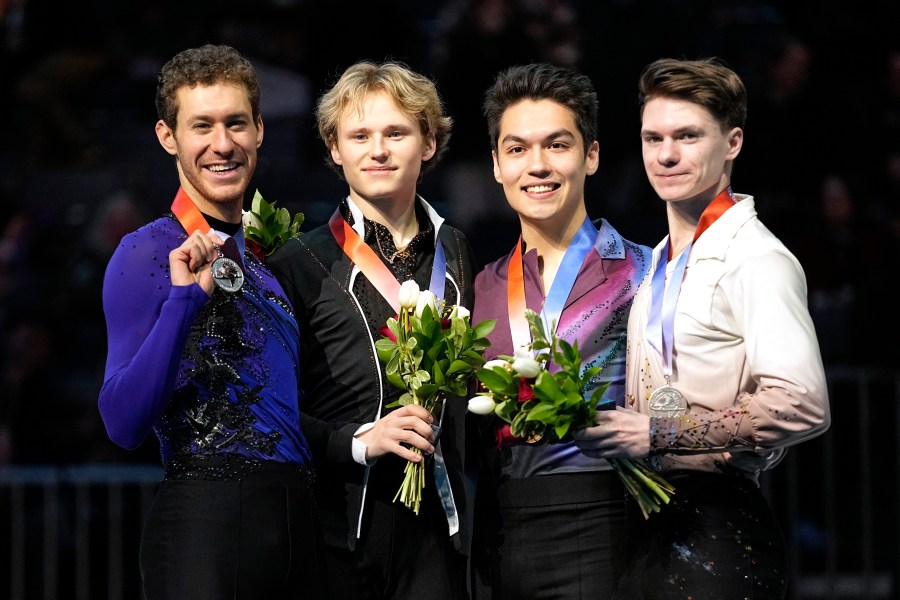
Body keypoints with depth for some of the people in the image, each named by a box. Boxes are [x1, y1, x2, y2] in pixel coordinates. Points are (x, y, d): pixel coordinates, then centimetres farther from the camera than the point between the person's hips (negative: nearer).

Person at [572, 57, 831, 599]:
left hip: (720, 534, -8)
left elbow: (801, 406, -24)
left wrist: (656, 433, -18)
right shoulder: (661, 264, 16)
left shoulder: (755, 259, -12)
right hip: (651, 526, 8)